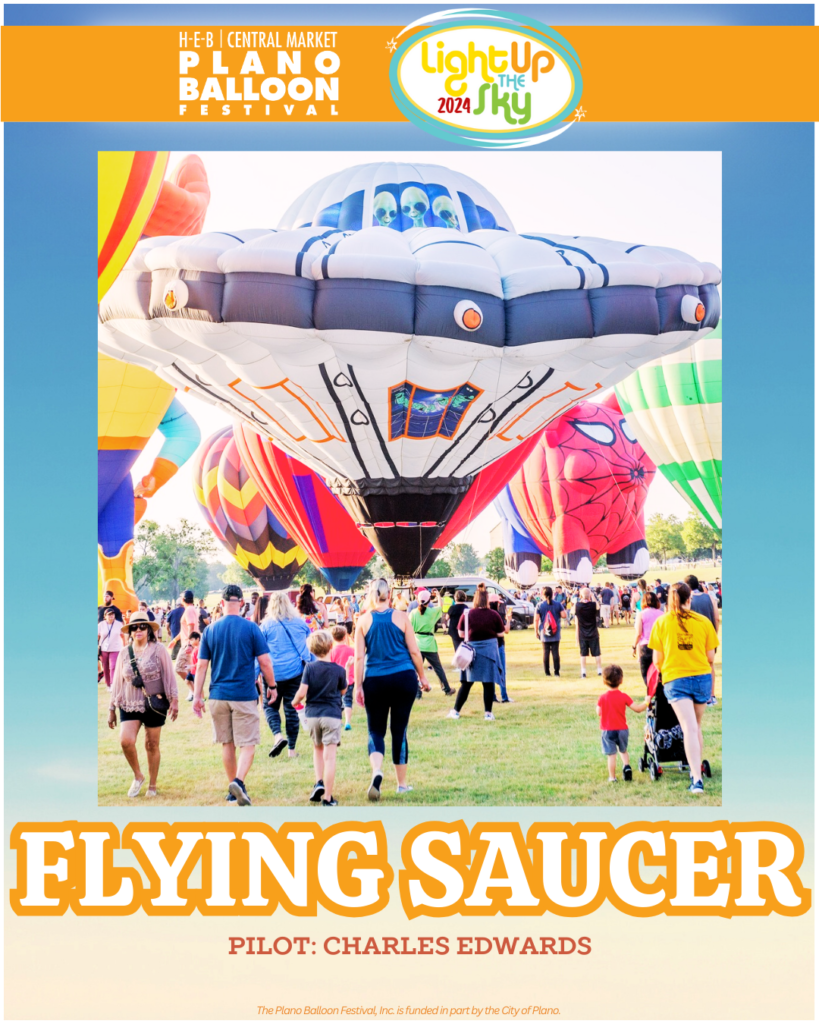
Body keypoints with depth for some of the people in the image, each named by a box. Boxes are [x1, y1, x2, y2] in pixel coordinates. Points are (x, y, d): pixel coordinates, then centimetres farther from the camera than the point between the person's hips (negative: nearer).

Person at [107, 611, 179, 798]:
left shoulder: (158, 650, -1)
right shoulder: (125, 654, 8)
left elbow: (169, 677, 0)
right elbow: (117, 683, 13)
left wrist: (174, 701, -7)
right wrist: (111, 709, 13)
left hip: (154, 705, -2)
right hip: (129, 705, 2)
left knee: (152, 745, 5)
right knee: (126, 741, -16)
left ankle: (152, 786, 20)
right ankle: (138, 776, 8)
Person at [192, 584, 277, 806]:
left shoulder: (210, 630, 2)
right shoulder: (251, 628, -6)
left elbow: (202, 665, 2)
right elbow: (265, 662, -6)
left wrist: (197, 696, 6)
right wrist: (272, 686, 8)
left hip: (218, 696, 3)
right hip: (245, 695, -3)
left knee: (227, 743, 15)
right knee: (248, 744, 0)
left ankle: (233, 788, 22)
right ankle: (239, 781, -21)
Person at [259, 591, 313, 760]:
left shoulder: (266, 625, -3)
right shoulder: (300, 623, 6)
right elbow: (310, 649, 11)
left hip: (273, 672, -3)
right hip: (295, 671, 3)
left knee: (270, 706, 10)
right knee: (291, 708, 9)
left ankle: (278, 735, -16)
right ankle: (291, 749, 10)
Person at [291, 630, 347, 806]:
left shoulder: (310, 668, -5)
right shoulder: (339, 670, -4)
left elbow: (302, 692, -11)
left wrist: (295, 702, 9)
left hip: (312, 714, 2)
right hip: (332, 715, -2)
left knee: (318, 749, 25)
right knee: (329, 756, -2)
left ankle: (319, 783, 8)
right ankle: (327, 797, -3)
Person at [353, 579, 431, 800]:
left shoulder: (364, 621, 0)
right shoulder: (400, 617, -1)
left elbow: (359, 657, -2)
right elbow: (414, 651, 1)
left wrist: (358, 686, 2)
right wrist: (423, 677, 12)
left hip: (375, 681, 0)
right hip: (404, 679, 0)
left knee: (376, 730, 8)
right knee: (399, 730, 9)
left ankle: (377, 771, -19)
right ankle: (402, 783, 15)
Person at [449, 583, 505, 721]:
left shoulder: (467, 614, -6)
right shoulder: (494, 615, -7)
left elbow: (460, 633, 2)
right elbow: (500, 633, 1)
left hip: (472, 649, 1)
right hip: (490, 649, -1)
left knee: (466, 683, 11)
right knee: (489, 682, 6)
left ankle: (456, 711, 16)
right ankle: (488, 713, 7)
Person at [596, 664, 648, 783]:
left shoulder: (602, 697, -9)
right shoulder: (623, 696, -7)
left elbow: (598, 712, 0)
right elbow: (637, 708, -5)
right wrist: (646, 702, 12)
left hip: (608, 730, -2)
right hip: (622, 729, 2)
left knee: (611, 754, 2)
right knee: (623, 750, 24)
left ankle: (612, 777, 4)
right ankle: (626, 766, 1)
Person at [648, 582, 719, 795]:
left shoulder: (661, 622, 1)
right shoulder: (703, 622, 2)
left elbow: (657, 660, 4)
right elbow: (710, 658, 5)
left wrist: (664, 673, 26)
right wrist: (711, 685, 19)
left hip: (675, 679, -1)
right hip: (702, 676, 2)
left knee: (689, 728, -9)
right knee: (697, 726, 19)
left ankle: (697, 779, -22)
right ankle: (697, 770, 28)